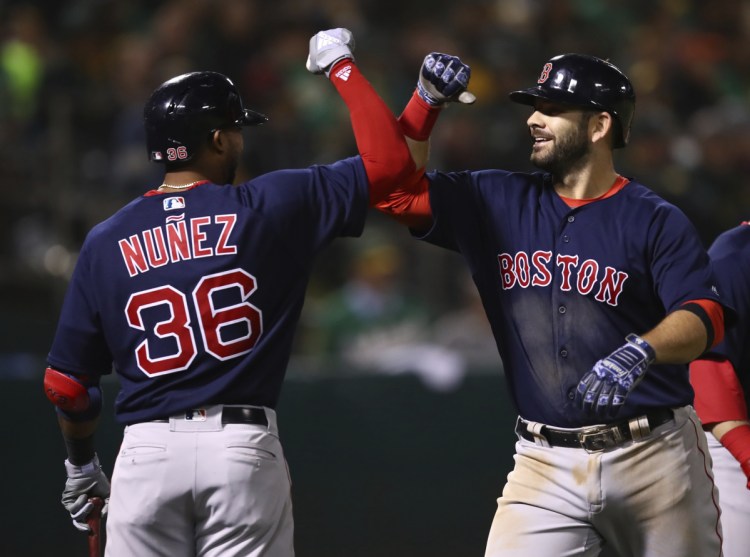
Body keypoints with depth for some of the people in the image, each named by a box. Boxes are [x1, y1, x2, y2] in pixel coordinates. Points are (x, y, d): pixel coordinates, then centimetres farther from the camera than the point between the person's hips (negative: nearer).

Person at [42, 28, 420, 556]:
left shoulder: (107, 241, 7)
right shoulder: (270, 206, 0)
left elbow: (65, 383, 8)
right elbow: (389, 158, 4)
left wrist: (81, 462, 25)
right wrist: (341, 66, 16)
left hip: (146, 453, 2)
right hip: (244, 450, -2)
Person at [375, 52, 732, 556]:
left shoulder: (657, 221, -3)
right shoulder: (500, 203, 11)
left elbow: (705, 320, -14)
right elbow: (399, 192, 10)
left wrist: (641, 351, -35)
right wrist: (427, 100, -2)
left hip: (655, 457, -2)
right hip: (546, 464, 2)